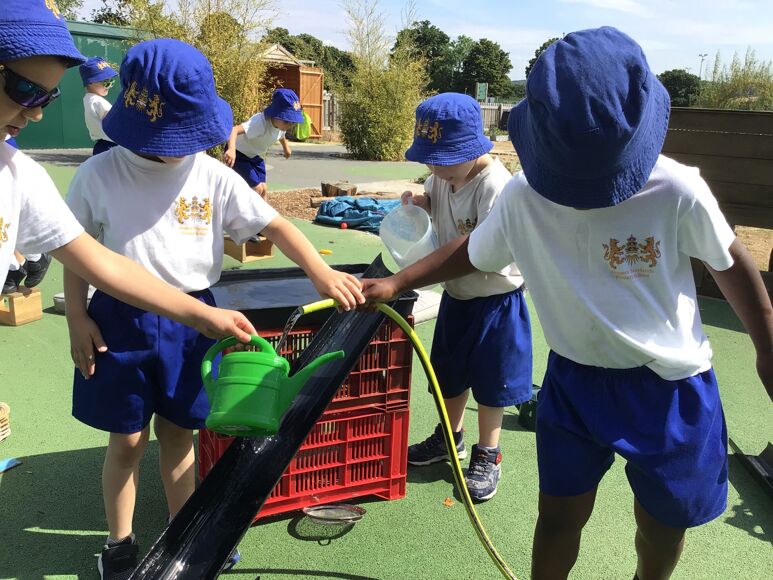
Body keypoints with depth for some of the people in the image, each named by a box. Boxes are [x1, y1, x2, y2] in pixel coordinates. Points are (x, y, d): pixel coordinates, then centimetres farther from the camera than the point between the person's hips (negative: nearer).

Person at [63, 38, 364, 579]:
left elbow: (274, 224, -6)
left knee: (179, 433, 15)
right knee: (128, 439, 10)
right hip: (122, 321, -1)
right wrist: (77, 318, -2)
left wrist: (322, 272, -17)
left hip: (190, 321, 2)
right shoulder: (99, 175, -6)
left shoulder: (214, 177, -4)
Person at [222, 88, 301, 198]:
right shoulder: (260, 123, -38)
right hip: (238, 154, -8)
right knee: (256, 188, -14)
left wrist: (286, 147, 36)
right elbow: (234, 130, -54)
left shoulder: (281, 124, -12)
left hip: (255, 155, 8)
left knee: (263, 189, 8)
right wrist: (231, 149, -72)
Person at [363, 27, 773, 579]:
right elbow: (471, 252, 5)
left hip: (669, 387, 0)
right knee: (560, 515, 12)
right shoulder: (522, 196, -15)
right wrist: (396, 282, 2)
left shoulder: (677, 190, -22)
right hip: (574, 380, 1)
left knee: (663, 522, 19)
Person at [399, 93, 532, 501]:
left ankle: (487, 455, 28)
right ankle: (450, 437, 43)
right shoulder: (443, 173, -4)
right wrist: (417, 201, -6)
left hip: (494, 298, -8)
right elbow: (432, 197, 17)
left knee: (489, 381, 8)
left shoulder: (495, 185, -28)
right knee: (449, 372, 21)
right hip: (456, 294, 8)